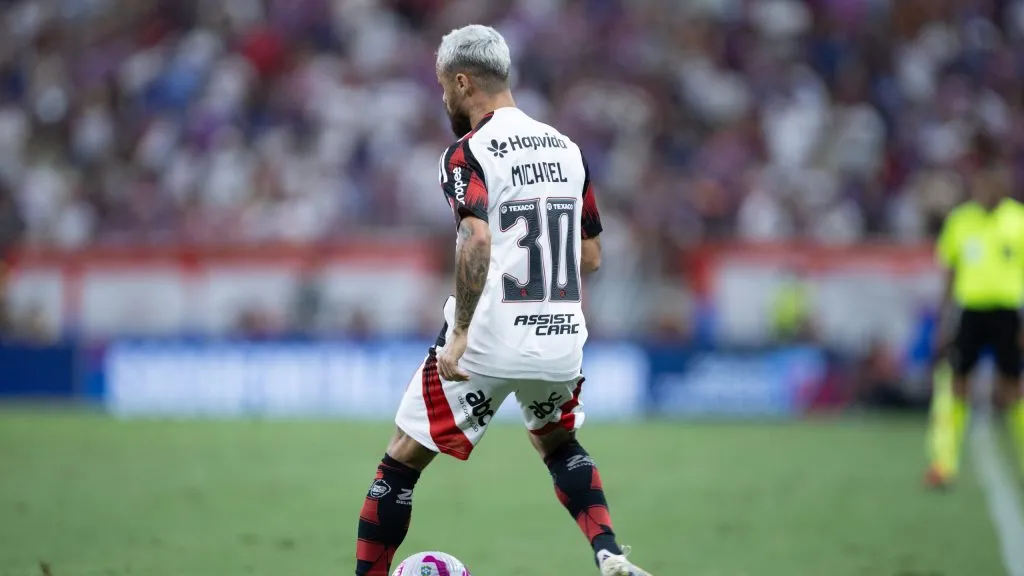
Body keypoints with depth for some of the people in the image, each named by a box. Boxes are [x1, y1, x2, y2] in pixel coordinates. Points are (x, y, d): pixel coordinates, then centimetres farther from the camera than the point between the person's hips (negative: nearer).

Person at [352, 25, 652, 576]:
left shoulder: (467, 154, -8)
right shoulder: (566, 149, 11)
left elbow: (477, 242, -24)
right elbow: (591, 257, 17)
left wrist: (459, 335, -23)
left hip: (488, 344, -6)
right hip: (561, 343, 6)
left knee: (401, 462, 8)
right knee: (557, 443, 30)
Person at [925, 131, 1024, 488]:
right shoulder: (960, 221, 7)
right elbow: (951, 274, 13)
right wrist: (944, 321, 10)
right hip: (970, 308, 2)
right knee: (955, 382, -3)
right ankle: (944, 462, 0)